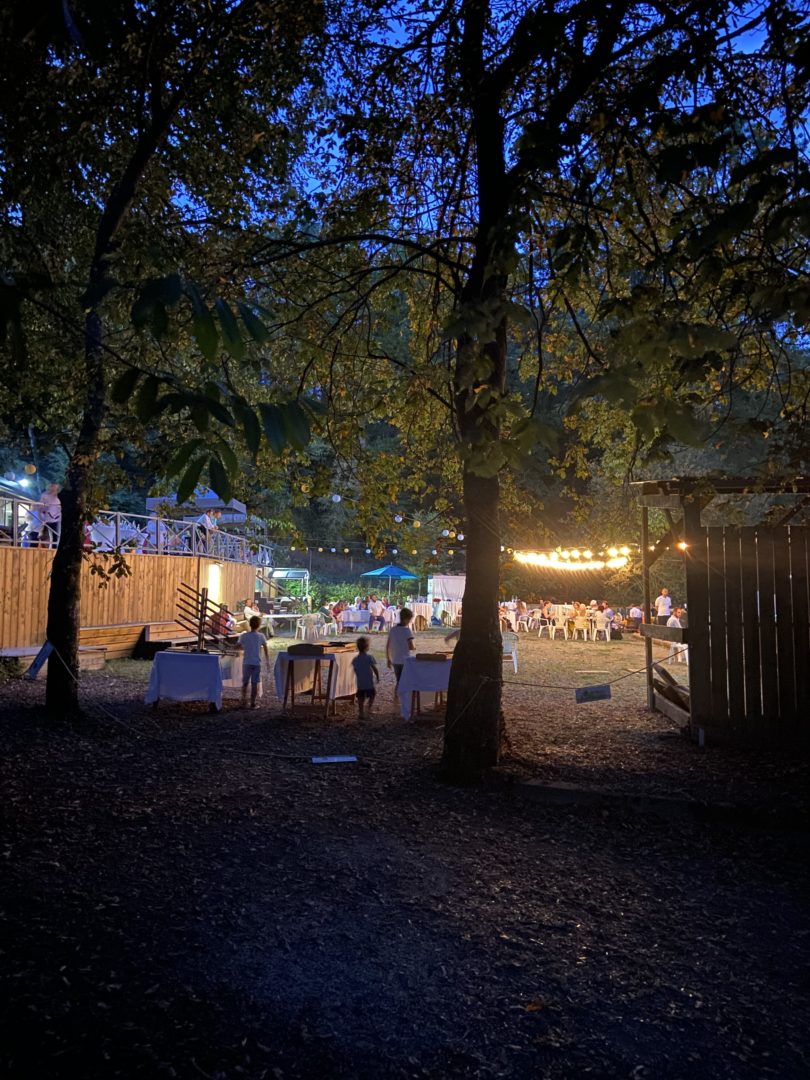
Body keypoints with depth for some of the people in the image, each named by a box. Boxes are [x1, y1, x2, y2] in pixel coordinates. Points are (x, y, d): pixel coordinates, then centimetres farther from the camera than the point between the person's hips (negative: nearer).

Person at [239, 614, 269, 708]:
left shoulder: (243, 636, -4)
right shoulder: (261, 636, -4)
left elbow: (240, 647, 11)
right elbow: (266, 651, 2)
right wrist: (268, 662, 15)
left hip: (246, 663, 1)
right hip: (257, 663, -1)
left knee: (245, 683, 13)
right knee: (254, 683, 5)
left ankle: (244, 702, 9)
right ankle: (252, 703, 6)